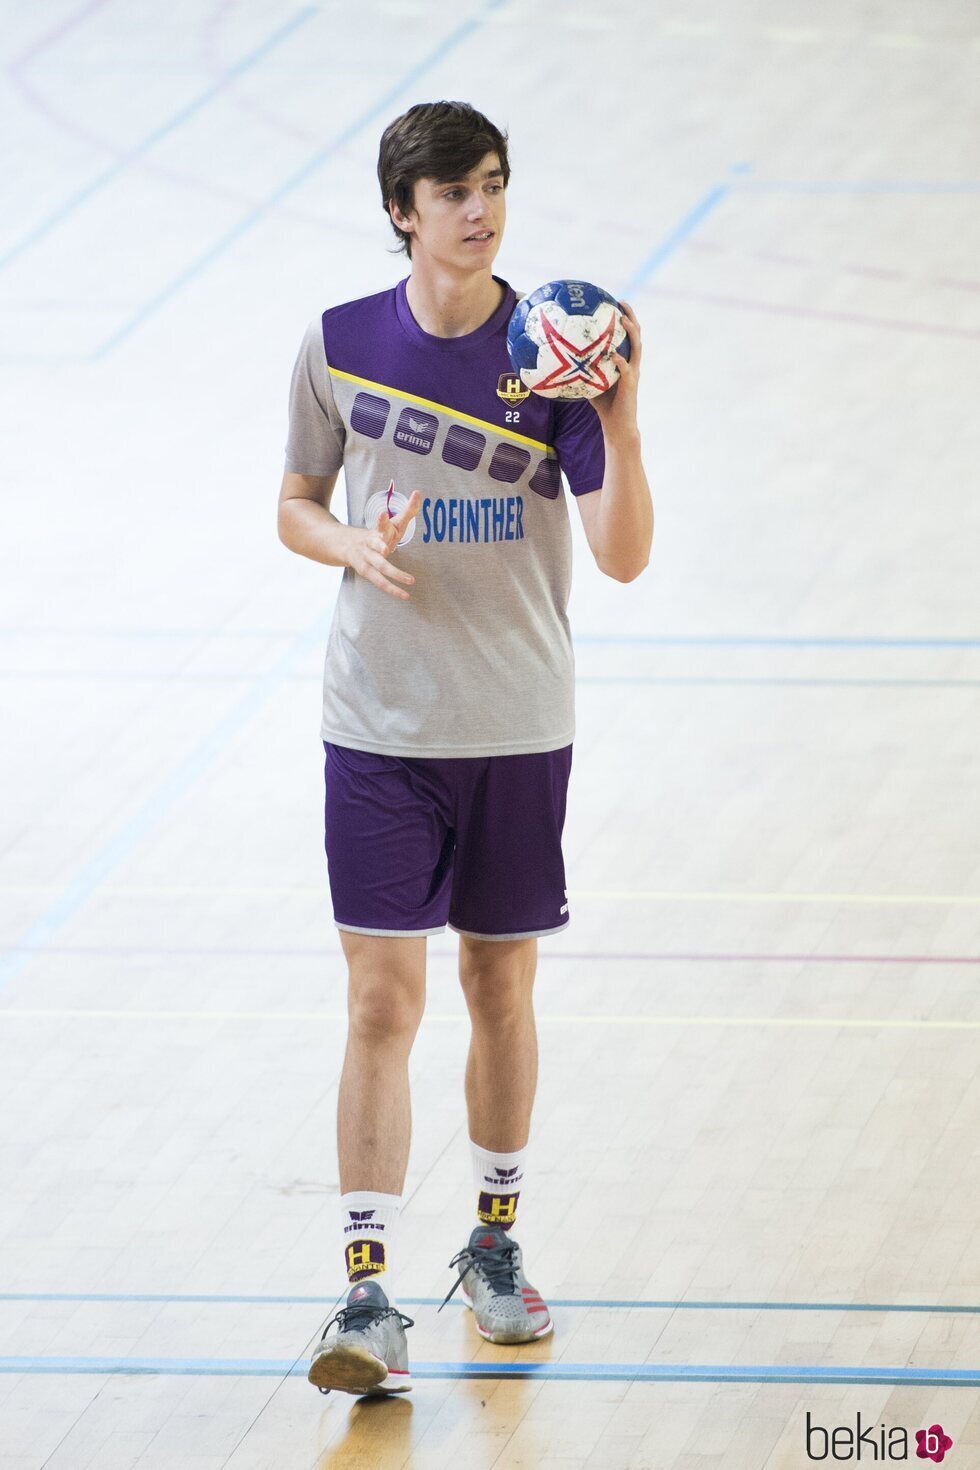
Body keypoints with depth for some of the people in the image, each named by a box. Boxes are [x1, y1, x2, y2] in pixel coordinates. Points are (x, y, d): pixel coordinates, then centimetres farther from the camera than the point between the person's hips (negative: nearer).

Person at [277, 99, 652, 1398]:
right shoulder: (339, 346, -2)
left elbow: (624, 557, -9)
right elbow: (297, 506, 11)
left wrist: (620, 424, -25)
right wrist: (352, 545, -11)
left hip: (519, 729, 1)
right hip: (378, 729, -1)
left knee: (501, 990, 11)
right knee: (382, 1004, -7)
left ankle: (495, 1245, 29)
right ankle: (370, 1293, -8)